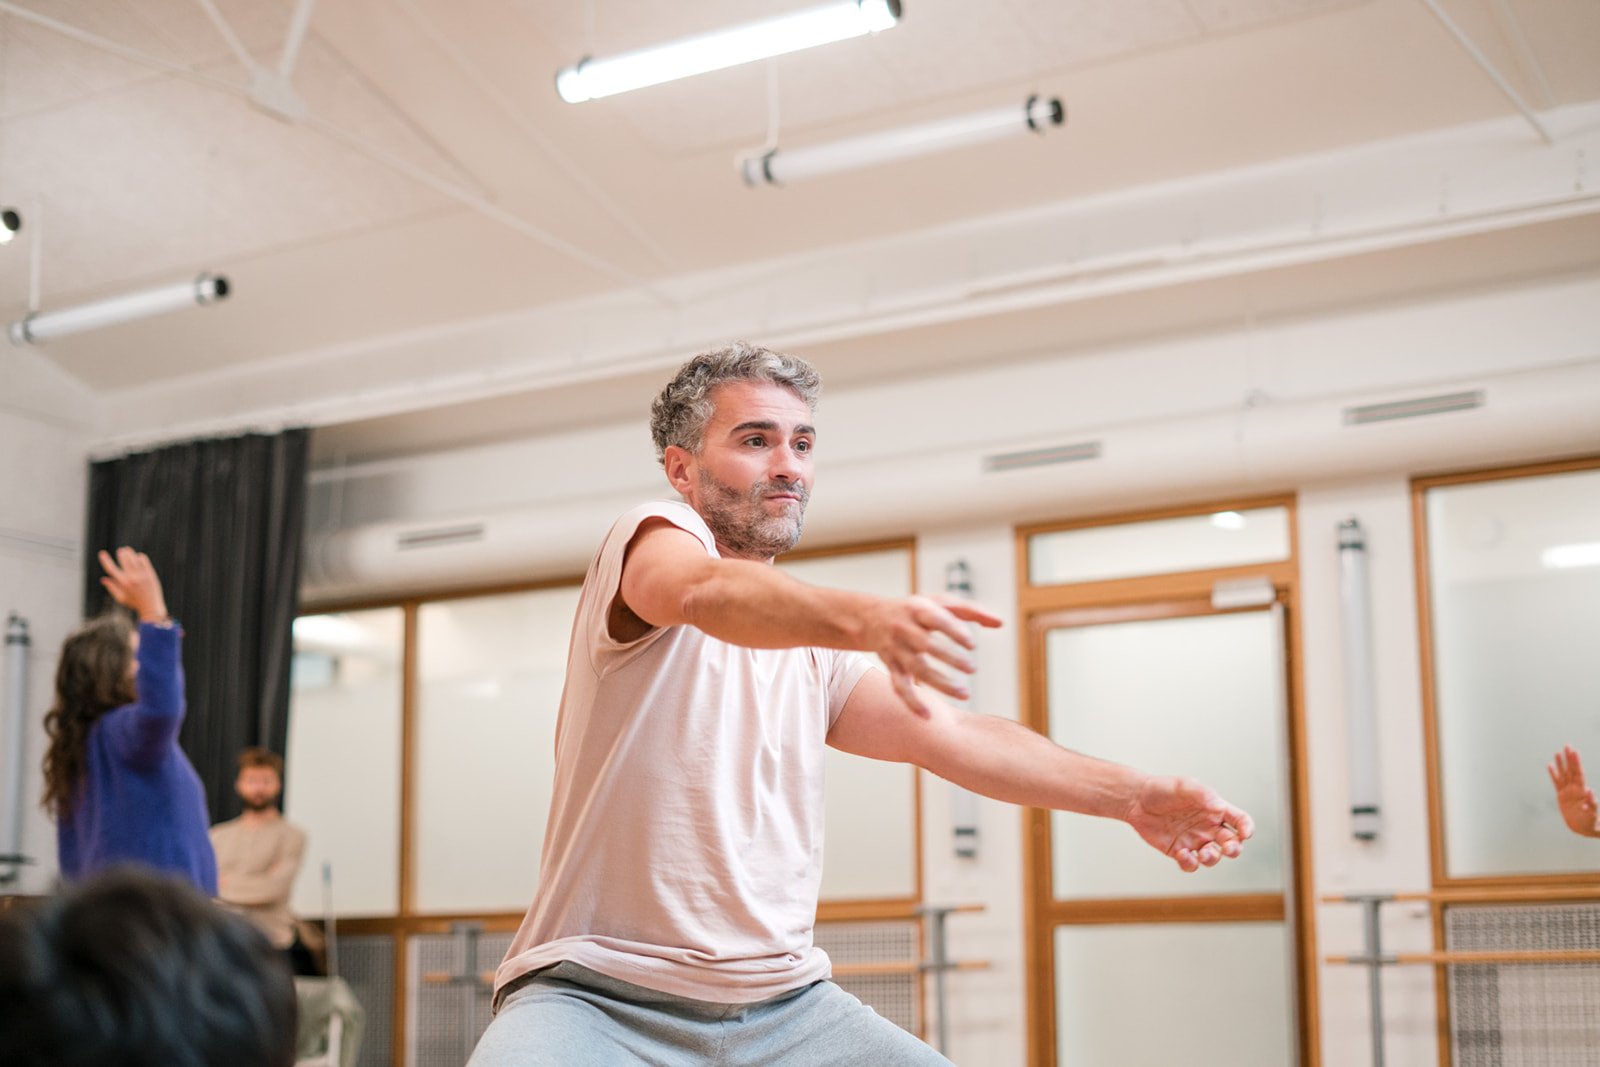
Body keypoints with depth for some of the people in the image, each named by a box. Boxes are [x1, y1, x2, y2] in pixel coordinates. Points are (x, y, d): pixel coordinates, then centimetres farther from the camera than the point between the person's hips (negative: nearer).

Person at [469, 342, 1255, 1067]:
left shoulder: (813, 651, 16)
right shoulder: (652, 537, -4)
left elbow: (955, 737, 11)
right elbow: (711, 595, -28)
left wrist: (1129, 795, -1)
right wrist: (867, 618, -48)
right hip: (595, 996, -6)